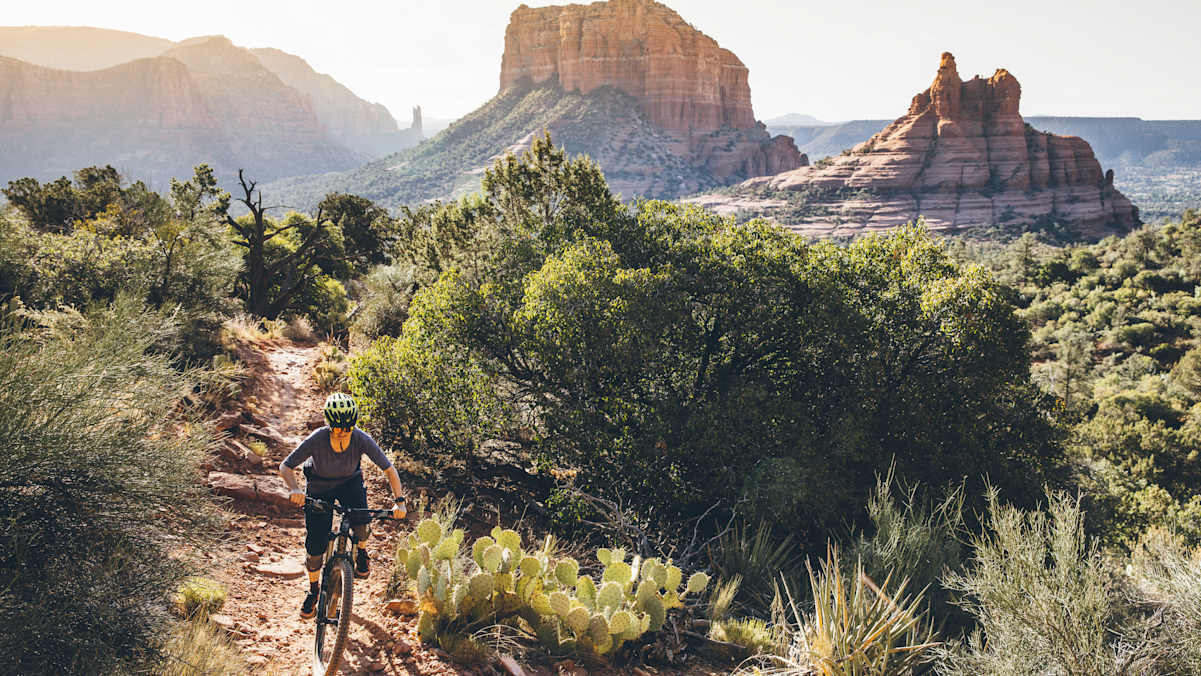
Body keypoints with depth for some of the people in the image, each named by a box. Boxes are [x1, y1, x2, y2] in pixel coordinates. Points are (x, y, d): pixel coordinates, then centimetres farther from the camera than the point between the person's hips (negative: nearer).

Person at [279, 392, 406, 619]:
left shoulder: (362, 440, -29)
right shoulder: (317, 440, -32)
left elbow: (389, 469, -22)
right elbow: (285, 467, -26)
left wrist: (399, 500, -33)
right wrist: (294, 490, -46)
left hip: (350, 483, 0)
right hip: (319, 488, 0)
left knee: (361, 524, -29)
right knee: (315, 549, -3)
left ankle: (361, 552, 7)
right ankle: (313, 591, 26)